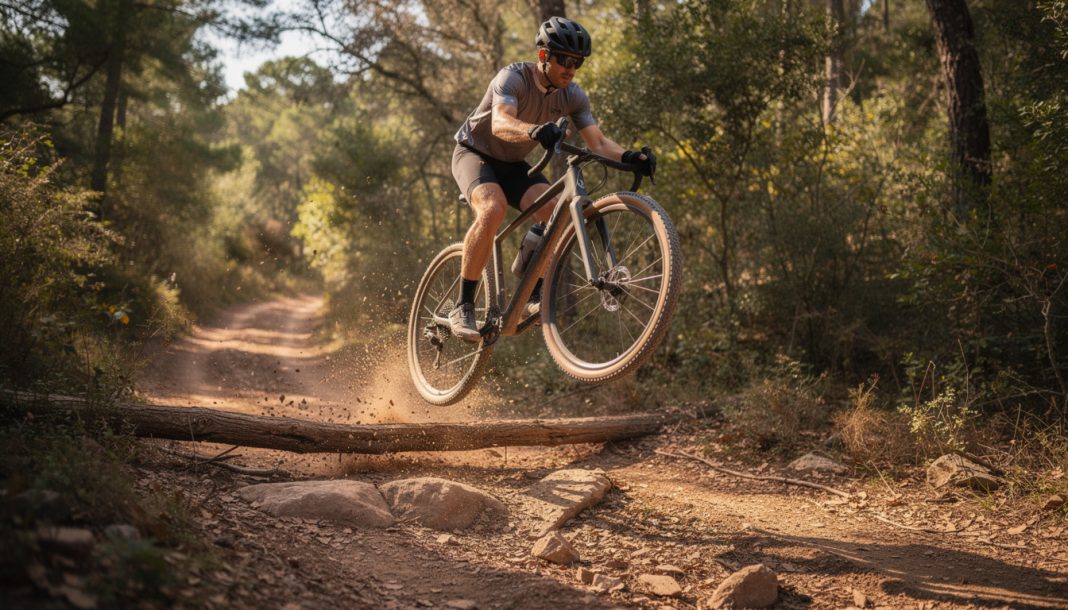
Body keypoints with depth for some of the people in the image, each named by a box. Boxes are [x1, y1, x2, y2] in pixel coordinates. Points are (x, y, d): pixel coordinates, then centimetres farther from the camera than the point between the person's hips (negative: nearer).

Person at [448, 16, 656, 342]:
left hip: (512, 165, 5)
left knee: (555, 213, -21)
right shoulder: (513, 78, -26)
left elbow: (598, 142, -16)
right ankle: (463, 307, -26)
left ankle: (534, 296, -7)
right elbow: (500, 124, -45)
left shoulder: (572, 96, -10)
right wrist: (535, 130, -66)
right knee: (493, 210, -35)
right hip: (475, 153, -5)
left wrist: (629, 156, -37)